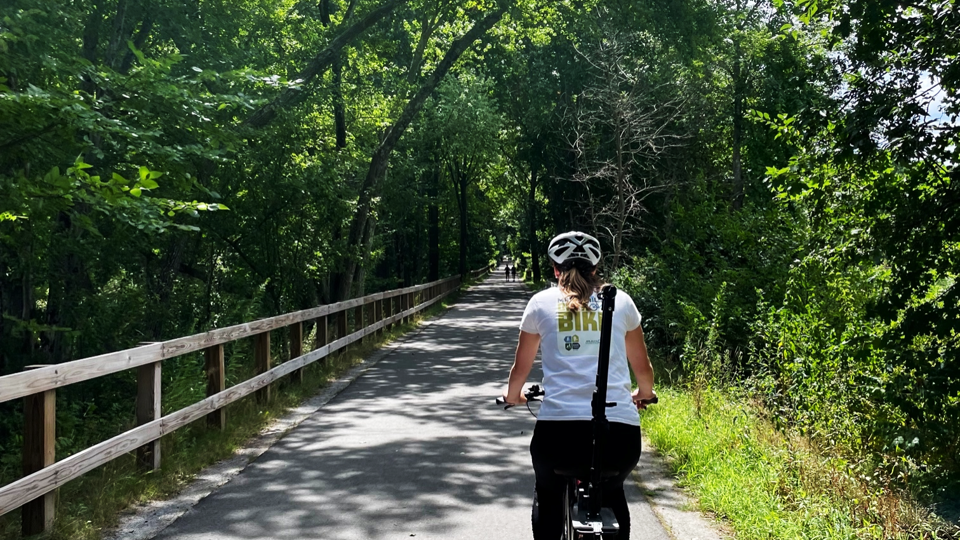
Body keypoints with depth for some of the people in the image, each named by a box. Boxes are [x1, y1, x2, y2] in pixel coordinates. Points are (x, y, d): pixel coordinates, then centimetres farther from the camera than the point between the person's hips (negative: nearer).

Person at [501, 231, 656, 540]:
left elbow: (520, 368, 19)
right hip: (620, 430, 1)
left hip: (558, 425, -1)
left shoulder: (542, 302, 11)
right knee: (612, 494, 33)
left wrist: (512, 394, 41)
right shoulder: (620, 301, 14)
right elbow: (643, 368, 22)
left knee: (548, 497, 30)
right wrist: (643, 394, 44)